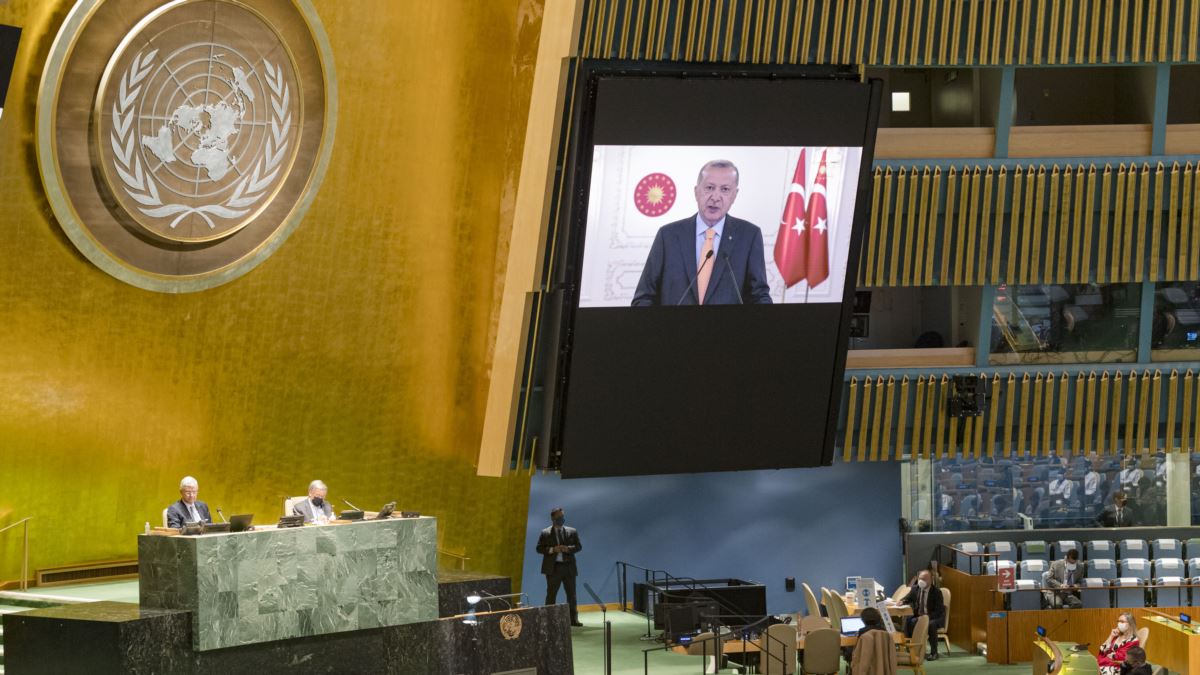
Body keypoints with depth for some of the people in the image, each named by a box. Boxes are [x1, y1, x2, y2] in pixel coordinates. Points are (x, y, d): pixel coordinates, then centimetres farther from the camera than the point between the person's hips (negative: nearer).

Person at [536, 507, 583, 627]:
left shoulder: (572, 532, 8)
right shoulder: (545, 533, 1)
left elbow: (579, 546, 6)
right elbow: (539, 548, -1)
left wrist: (568, 548, -14)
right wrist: (552, 550, -17)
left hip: (569, 567, 3)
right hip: (553, 567, -2)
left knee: (571, 594, 5)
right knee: (551, 595, 0)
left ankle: (573, 619, 12)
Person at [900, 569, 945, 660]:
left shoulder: (936, 591, -13)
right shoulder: (915, 588, 2)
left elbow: (939, 611, -16)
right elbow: (908, 598, 18)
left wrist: (927, 616, -31)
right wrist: (902, 602, -8)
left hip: (934, 618, -4)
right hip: (918, 616, 4)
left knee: (931, 624, -38)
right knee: (908, 622, -26)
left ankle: (934, 652, -25)